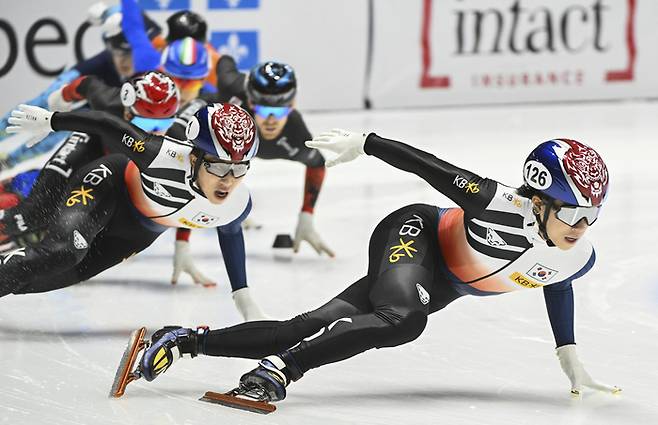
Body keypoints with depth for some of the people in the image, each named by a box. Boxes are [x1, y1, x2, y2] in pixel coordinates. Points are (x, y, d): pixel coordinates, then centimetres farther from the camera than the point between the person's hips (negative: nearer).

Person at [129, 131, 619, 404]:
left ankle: (187, 340, 1)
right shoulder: (500, 205, -32)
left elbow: (557, 288, 11)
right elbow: (428, 164, -23)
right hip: (412, 234, -6)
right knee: (402, 317, -40)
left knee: (305, 331, -4)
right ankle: (281, 367, -39)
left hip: (435, 286, 6)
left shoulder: (577, 257, -13)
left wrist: (572, 362, 16)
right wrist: (364, 144, -16)